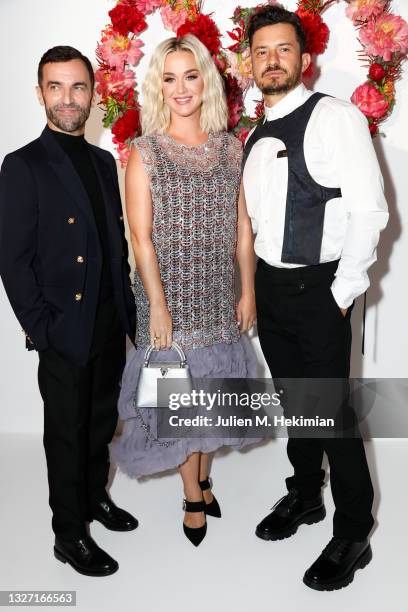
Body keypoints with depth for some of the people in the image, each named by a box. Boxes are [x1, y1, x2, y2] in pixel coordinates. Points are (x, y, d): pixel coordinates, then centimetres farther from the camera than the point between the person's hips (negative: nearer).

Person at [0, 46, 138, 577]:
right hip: (65, 330, -6)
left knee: (102, 422, 20)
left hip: (111, 324, 6)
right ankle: (70, 535, 26)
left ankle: (95, 496, 42)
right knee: (67, 432, 8)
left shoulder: (104, 162, 10)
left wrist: (128, 309, 8)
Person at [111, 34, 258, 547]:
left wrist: (248, 291, 2)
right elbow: (140, 236, -8)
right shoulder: (145, 151, -4)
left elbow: (242, 225, 5)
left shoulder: (230, 147, 4)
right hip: (169, 293, -3)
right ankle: (194, 495, 27)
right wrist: (158, 304, -13)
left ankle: (202, 476, 39)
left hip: (217, 293, 3)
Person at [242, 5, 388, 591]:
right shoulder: (256, 137, 12)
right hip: (269, 286, 7)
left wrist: (343, 291, -15)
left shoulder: (334, 116, -10)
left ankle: (353, 534, 18)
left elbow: (369, 210, -16)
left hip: (317, 289, -7)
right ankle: (305, 496, 38)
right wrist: (254, 286, 11)